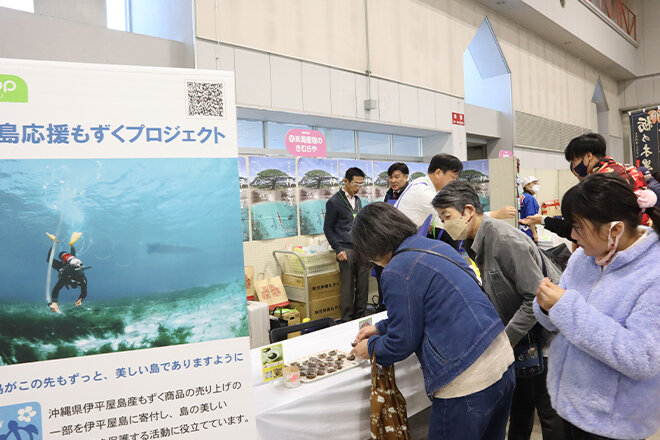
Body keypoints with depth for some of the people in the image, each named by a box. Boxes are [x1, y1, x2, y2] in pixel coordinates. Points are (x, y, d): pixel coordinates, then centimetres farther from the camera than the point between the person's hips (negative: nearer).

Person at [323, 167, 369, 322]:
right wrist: (338, 249, -11)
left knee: (363, 286, 7)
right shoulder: (334, 202, -4)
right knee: (348, 287, -1)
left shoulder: (358, 200, 16)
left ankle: (360, 317, 19)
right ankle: (347, 320, 10)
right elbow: (328, 229, -3)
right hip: (347, 250, -6)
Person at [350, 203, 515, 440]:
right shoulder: (437, 246, 9)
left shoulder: (397, 272, -17)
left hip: (467, 383, -9)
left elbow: (403, 342, -9)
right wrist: (380, 328, 26)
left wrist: (370, 348, 10)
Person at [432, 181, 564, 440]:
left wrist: (504, 340, -24)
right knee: (520, 404, 20)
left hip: (545, 332, -8)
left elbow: (537, 297, -27)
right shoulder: (475, 243, 1)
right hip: (522, 336, 8)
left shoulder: (506, 240, -27)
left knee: (548, 409, 7)